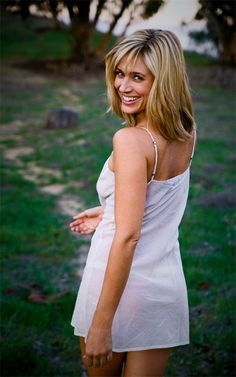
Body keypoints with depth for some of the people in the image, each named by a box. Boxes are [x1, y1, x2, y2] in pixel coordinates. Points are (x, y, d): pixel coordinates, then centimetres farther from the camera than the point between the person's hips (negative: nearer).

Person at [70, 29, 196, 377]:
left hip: (120, 284, -6)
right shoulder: (186, 135, 0)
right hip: (168, 286, 6)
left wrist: (101, 323, -22)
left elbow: (128, 237, -25)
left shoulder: (130, 141, -21)